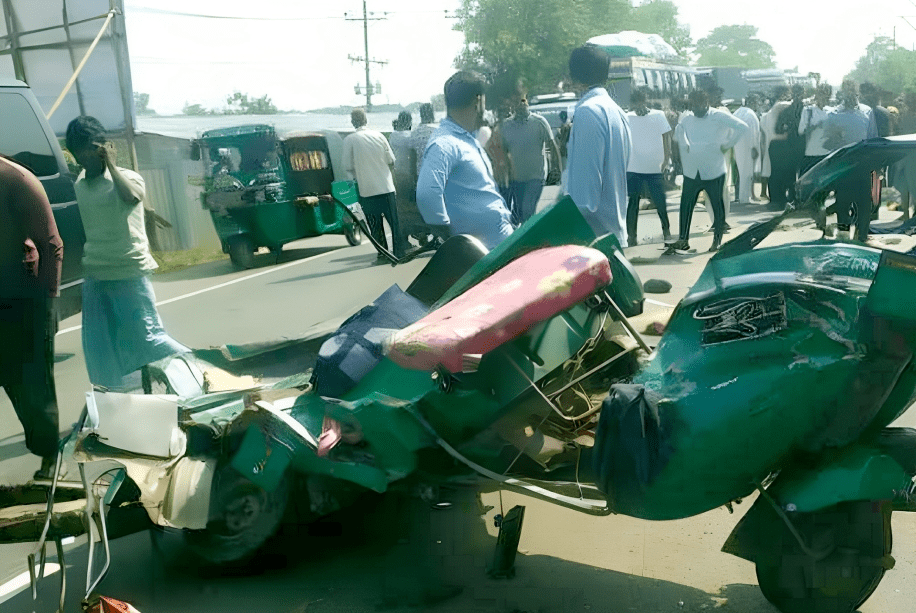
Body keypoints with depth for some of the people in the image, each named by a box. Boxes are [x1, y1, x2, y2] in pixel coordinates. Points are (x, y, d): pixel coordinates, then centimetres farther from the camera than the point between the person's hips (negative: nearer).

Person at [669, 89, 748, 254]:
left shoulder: (719, 117, -7)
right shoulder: (686, 119, 6)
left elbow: (742, 127, -11)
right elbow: (678, 133, 24)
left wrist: (726, 145, -10)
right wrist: (685, 146, 6)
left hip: (714, 171, -4)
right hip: (691, 172, 4)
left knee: (717, 206, 5)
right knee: (685, 205, 2)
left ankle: (717, 240, 16)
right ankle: (683, 240, 10)